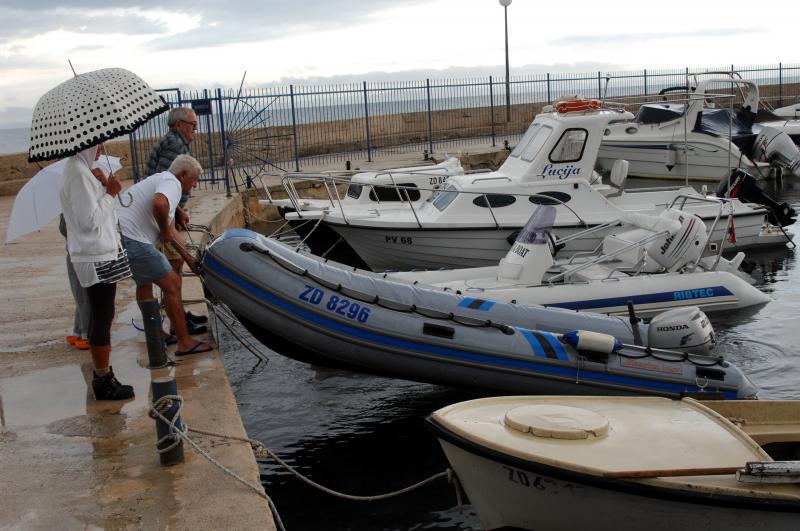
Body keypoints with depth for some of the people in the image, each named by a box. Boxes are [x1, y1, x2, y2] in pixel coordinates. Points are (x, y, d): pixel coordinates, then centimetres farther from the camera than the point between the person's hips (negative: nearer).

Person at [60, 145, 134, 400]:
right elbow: (89, 220, -22)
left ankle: (102, 372, 28)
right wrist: (109, 194, -13)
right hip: (97, 258, -10)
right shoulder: (78, 173, -19)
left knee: (100, 316, 17)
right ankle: (104, 381, 6)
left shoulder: (80, 169, 11)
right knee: (102, 318, -3)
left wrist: (103, 187, 2)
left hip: (101, 253, 10)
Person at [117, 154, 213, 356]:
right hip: (132, 240, -11)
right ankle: (185, 343, -4)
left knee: (144, 282, 27)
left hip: (119, 236, 11)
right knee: (172, 283, -6)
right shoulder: (172, 183, -8)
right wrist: (165, 230, -14)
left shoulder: (161, 180, 25)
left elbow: (171, 231, 30)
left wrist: (189, 259, 29)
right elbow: (159, 204, -34)